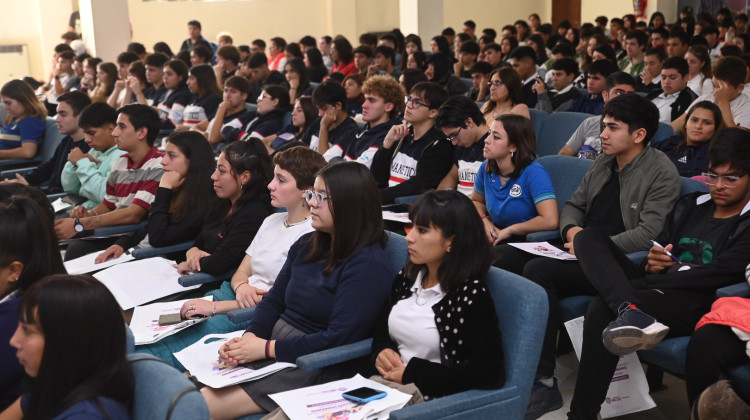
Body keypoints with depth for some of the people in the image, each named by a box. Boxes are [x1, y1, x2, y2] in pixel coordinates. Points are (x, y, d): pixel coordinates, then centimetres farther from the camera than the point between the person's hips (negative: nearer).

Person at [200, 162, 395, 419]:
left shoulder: (369, 264, -15)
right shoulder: (306, 246, 11)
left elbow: (339, 338, -20)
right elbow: (273, 301, 14)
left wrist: (267, 348, -18)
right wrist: (249, 337, -7)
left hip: (314, 366, -8)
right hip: (273, 343, 8)